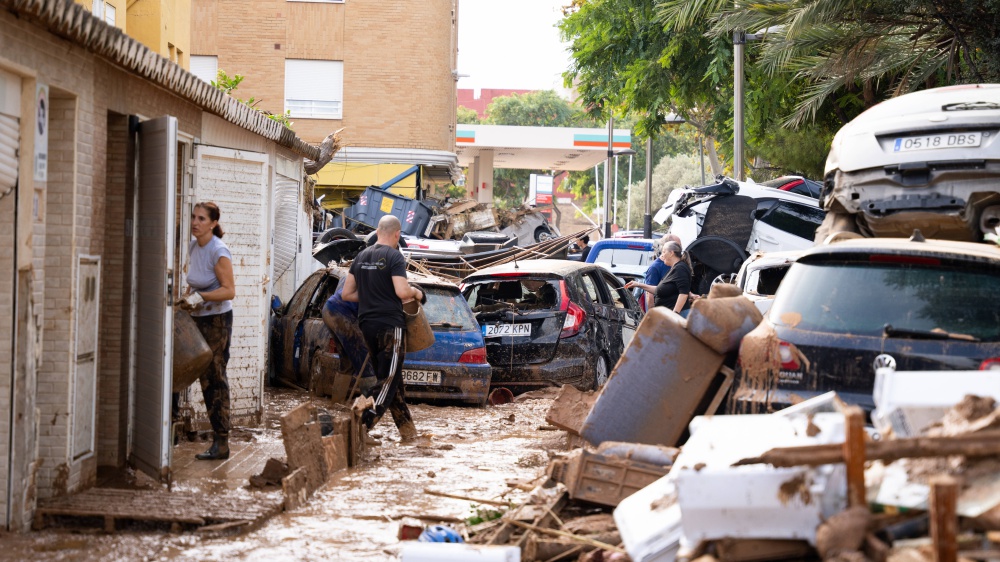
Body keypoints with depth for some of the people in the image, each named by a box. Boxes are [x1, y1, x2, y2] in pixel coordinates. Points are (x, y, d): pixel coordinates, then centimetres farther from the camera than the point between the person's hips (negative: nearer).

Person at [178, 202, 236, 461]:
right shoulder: (193, 245, 6)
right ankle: (218, 440, 17)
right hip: (199, 318, 8)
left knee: (215, 379, -7)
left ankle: (221, 444, -3)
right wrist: (186, 298, 7)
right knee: (206, 379, 10)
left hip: (217, 320, -8)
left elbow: (229, 291, -20)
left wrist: (200, 297, -26)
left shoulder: (218, 252, -18)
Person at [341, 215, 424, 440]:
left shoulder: (361, 257, 13)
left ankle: (407, 428, 18)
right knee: (389, 380, -5)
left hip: (367, 325, 8)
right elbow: (402, 291, -20)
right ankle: (362, 425, -17)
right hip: (390, 324, -8)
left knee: (388, 378, 13)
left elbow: (346, 294, 14)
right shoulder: (394, 257, -9)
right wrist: (416, 293, 1)